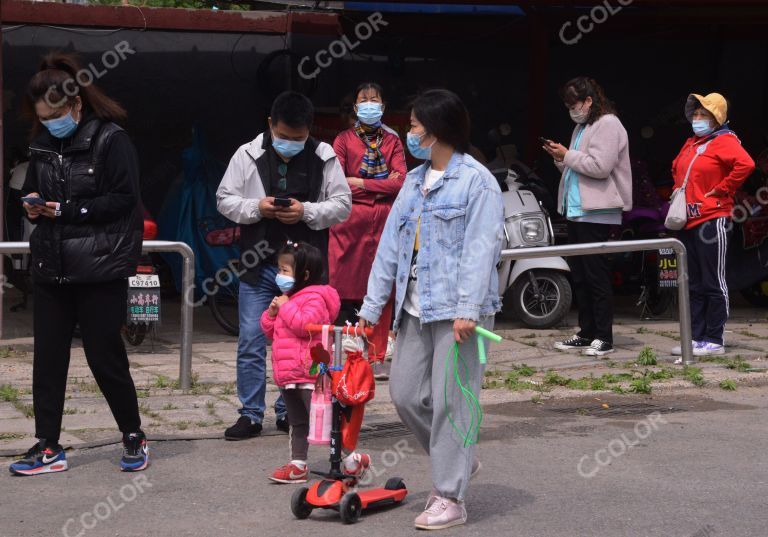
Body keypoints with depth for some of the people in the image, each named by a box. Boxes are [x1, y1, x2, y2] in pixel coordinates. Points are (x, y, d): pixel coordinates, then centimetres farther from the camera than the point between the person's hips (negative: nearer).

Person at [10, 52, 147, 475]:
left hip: (100, 267, -6)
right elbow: (31, 191, 19)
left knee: (105, 357, 2)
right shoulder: (42, 143, 9)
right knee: (48, 358, 5)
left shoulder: (110, 139, -9)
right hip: (51, 267, 6)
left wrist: (67, 209, -18)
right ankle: (48, 447, 13)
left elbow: (124, 199, -14)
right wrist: (32, 205, -4)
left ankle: (133, 438, 20)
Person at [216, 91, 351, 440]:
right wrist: (257, 207, -16)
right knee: (251, 342, 2)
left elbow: (342, 205, 0)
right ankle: (251, 414, 11)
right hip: (258, 267, 0)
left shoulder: (324, 158, -2)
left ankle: (289, 411, 22)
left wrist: (306, 211, -16)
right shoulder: (247, 155, -2)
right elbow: (224, 200, 2)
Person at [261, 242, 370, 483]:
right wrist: (271, 313, 1)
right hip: (287, 375, 10)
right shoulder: (287, 298, 17)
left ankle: (352, 460, 0)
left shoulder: (314, 298, -13)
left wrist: (286, 307, -18)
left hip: (309, 374, -10)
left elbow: (305, 325, -29)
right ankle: (298, 465, 22)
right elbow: (270, 331, 21)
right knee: (298, 423, 16)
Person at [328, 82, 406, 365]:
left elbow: (401, 180, 0)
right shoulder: (344, 140, 7)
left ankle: (377, 355, 5)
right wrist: (382, 185, -4)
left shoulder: (392, 140, 14)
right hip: (351, 221, -2)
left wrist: (361, 183, -6)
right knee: (349, 288, -7)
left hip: (385, 220, 2)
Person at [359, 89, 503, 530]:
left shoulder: (476, 180, -8)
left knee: (450, 401, -4)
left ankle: (451, 498, 6)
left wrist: (467, 310, -22)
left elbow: (481, 249, -14)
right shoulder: (414, 181, 15)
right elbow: (392, 243, 14)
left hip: (457, 311, -8)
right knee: (406, 394, 9)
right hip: (416, 308, 8)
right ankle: (459, 461, 29)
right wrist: (373, 306, 11)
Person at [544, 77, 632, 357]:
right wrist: (561, 158, 6)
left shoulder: (608, 125, -9)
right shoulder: (582, 127, 21)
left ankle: (603, 337, -2)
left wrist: (568, 156, -12)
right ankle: (586, 333, 18)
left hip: (596, 213, -10)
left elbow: (600, 166, -20)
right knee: (579, 276, 12)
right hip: (576, 211, 10)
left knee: (597, 275, -7)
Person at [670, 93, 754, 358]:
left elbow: (745, 164, -25)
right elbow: (676, 168, 34)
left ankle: (714, 341, 0)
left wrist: (721, 190, -18)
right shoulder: (691, 144, 17)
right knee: (694, 285, 11)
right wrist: (679, 191, 17)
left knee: (714, 283, -4)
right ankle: (696, 337, 16)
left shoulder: (724, 141, -8)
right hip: (688, 222, 9)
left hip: (712, 221, -9)